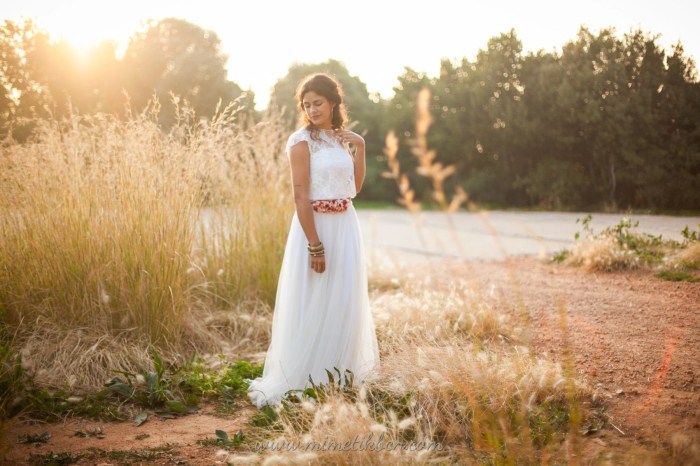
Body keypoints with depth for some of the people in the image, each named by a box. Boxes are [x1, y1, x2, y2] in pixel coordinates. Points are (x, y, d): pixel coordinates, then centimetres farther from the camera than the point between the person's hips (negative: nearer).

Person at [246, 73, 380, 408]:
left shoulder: (341, 138, 10)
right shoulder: (302, 140, -9)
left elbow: (355, 186, 13)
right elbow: (301, 195, -16)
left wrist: (360, 147, 5)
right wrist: (315, 245, -21)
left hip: (345, 225, 7)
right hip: (315, 226, -6)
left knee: (343, 302, 13)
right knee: (312, 306, 0)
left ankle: (340, 375, 27)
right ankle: (305, 381, 12)